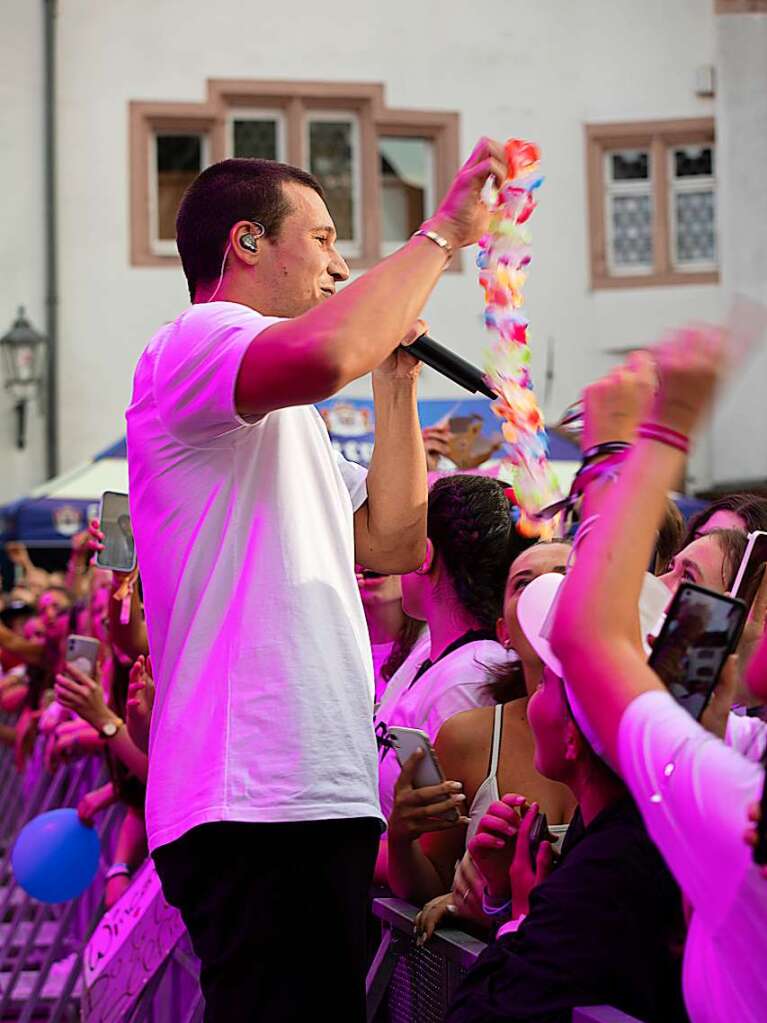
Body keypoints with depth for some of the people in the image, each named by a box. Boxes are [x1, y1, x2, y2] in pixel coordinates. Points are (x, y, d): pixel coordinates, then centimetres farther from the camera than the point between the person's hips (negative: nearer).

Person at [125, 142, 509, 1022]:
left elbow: (394, 543, 22)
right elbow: (323, 356, -28)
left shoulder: (285, 423, 29)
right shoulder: (192, 344, -5)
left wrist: (397, 378, 19)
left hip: (321, 792, 11)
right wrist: (441, 232, -15)